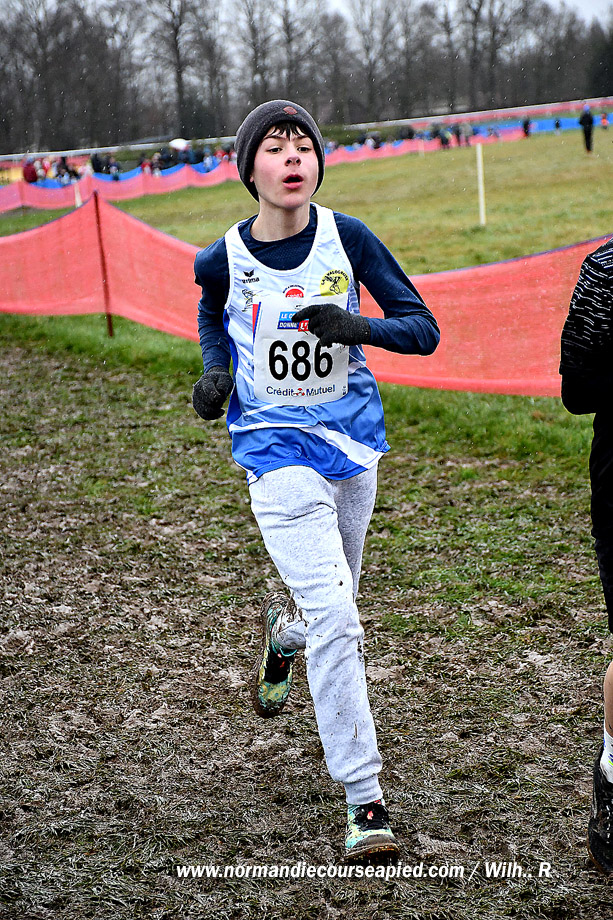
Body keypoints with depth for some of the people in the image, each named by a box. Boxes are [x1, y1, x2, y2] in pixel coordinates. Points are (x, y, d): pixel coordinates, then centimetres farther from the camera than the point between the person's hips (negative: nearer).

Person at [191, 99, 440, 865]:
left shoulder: (347, 239, -6)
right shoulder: (225, 259, -7)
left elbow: (423, 328, -5)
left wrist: (358, 327, -24)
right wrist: (216, 370, -2)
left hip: (353, 442, 3)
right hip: (279, 452, -3)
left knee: (331, 608, 18)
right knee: (335, 621, -13)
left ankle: (282, 629, 57)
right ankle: (364, 802, -2)